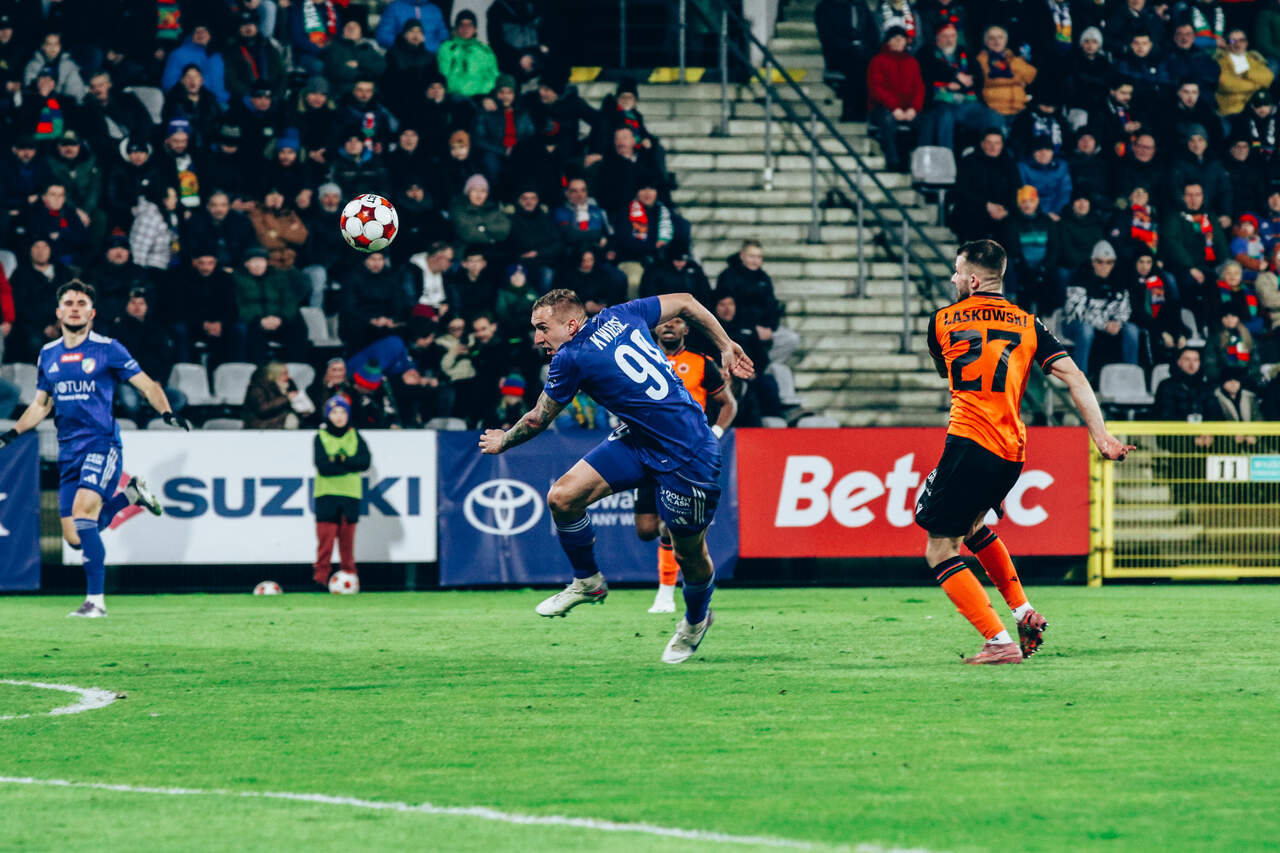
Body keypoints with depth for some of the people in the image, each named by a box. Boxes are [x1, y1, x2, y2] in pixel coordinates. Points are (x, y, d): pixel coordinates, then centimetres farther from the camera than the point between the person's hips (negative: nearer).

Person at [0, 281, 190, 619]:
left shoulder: (107, 349, -2)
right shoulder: (48, 355, 13)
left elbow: (147, 385, 1)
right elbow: (40, 404, 25)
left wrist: (166, 412, -17)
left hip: (102, 443, -6)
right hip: (68, 451, 6)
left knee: (82, 510, -26)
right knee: (74, 537, 2)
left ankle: (96, 600, -23)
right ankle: (130, 494, 30)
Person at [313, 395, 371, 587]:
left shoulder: (355, 437, 10)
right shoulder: (321, 437, 4)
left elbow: (366, 461, -4)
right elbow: (323, 466, -10)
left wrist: (340, 460, -14)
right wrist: (350, 465, -10)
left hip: (350, 494, 2)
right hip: (326, 494, -2)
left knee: (347, 537, 3)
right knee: (325, 537, -8)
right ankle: (321, 575, -6)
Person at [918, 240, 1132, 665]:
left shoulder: (943, 320, 7)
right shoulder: (1027, 323, 13)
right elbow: (1074, 377, 3)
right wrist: (1101, 436, 0)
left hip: (969, 441, -6)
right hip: (1012, 453, 6)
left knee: (940, 549, 0)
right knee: (971, 525, 30)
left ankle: (1000, 642, -12)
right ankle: (1024, 613, 21)